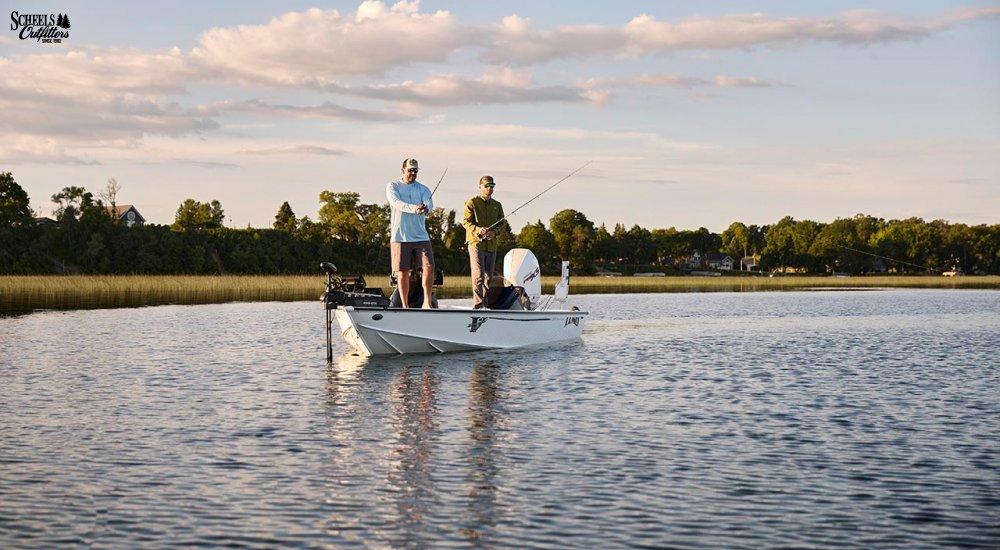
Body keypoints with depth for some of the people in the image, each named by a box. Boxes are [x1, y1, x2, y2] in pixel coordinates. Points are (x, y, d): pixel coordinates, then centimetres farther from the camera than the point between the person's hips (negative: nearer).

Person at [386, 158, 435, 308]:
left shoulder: (423, 189, 11)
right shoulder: (393, 187, 5)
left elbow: (430, 204, -8)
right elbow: (396, 203, -15)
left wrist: (426, 208, -34)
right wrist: (413, 208, -34)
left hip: (421, 236, 2)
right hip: (400, 236, -2)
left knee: (429, 266, -10)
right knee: (403, 272, 2)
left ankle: (427, 302, -2)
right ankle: (405, 305, 11)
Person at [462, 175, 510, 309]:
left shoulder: (497, 205, 16)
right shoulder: (472, 202, 0)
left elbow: (502, 223, 14)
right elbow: (465, 221, -6)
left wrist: (494, 232, -7)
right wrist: (478, 230, -23)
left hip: (492, 244, 6)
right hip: (476, 243, -6)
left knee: (488, 276, 10)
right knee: (478, 275, -13)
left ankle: (485, 302, 19)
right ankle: (478, 304, -15)